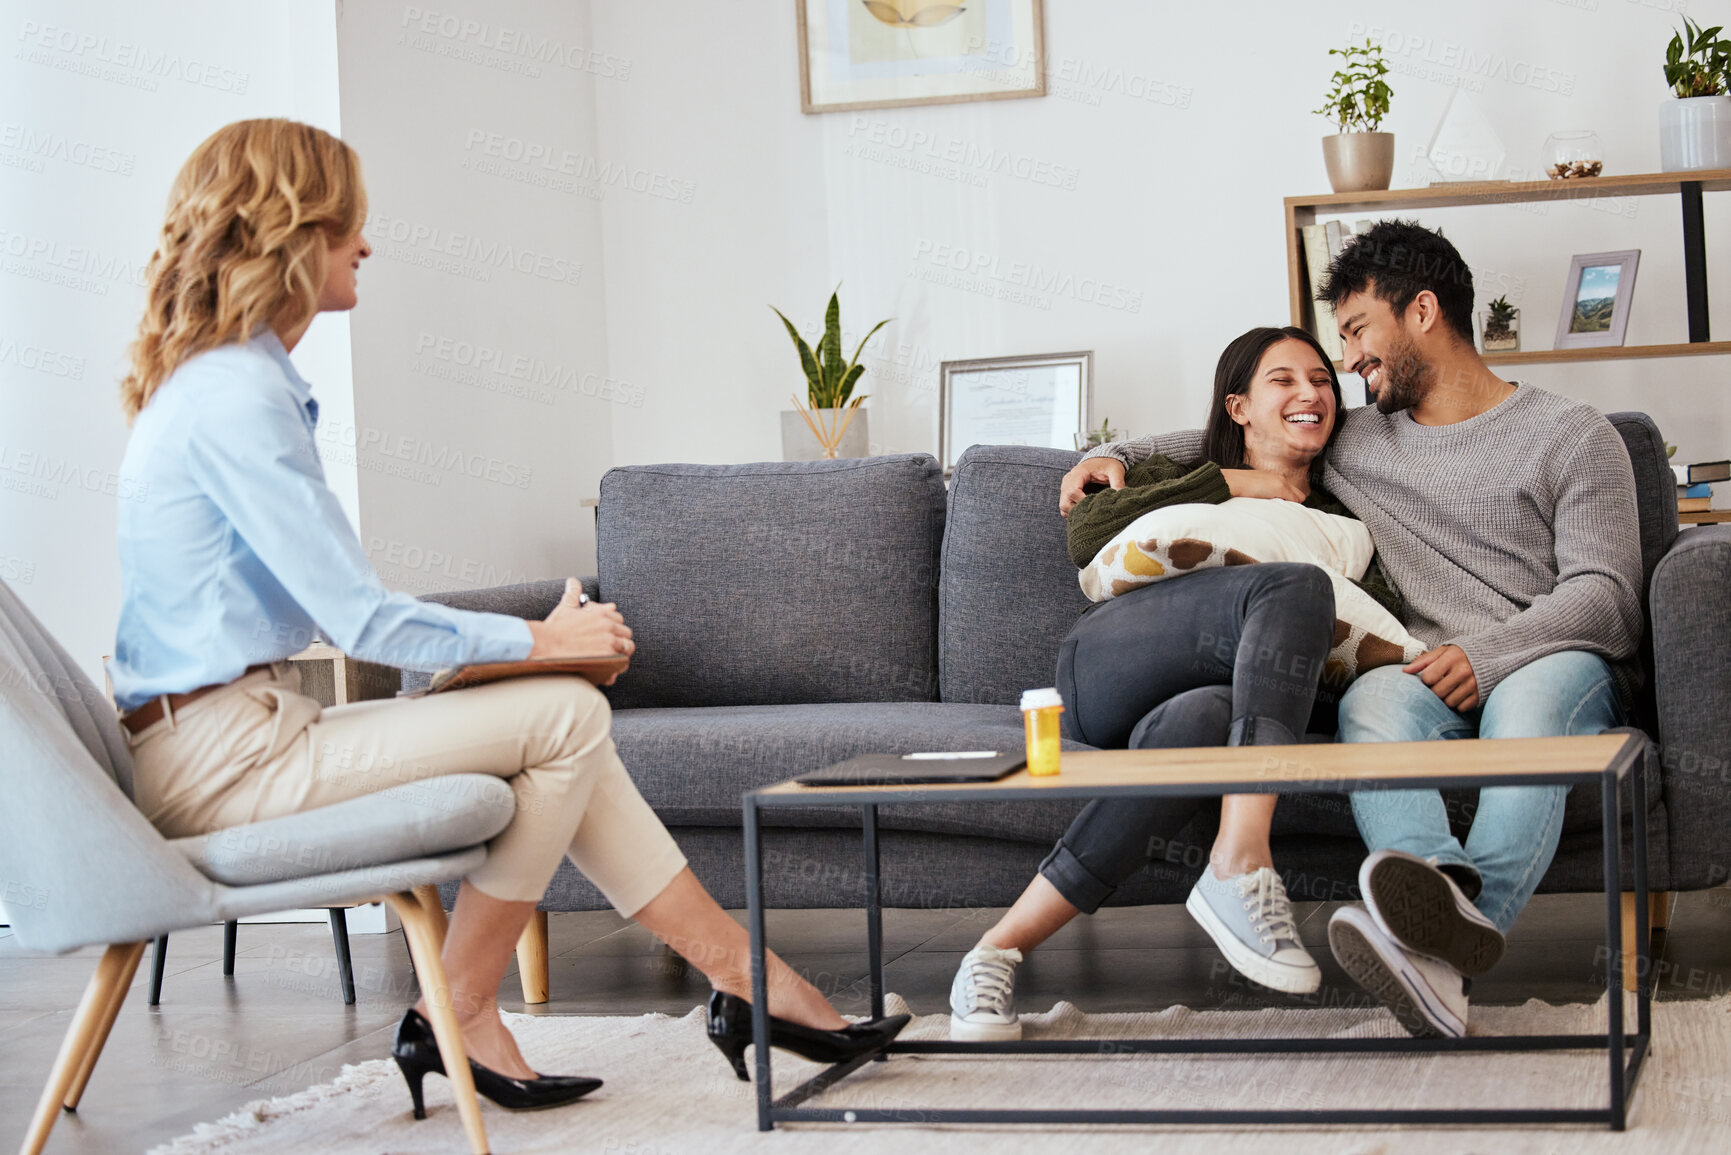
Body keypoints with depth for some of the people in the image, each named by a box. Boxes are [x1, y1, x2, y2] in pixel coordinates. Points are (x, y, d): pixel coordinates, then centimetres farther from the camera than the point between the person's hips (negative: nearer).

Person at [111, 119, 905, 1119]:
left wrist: (510, 640, 7)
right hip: (224, 757, -10)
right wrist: (537, 640, -6)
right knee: (566, 716, -12)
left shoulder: (220, 379, 16)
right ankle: (458, 1017, -2)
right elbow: (360, 617, -19)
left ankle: (741, 974, 4)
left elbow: (335, 611, 17)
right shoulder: (236, 395, -18)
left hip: (249, 723, 10)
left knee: (565, 731, 4)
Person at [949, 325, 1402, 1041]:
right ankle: (1240, 866, -41)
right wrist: (1232, 483, 10)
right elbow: (1085, 538, 7)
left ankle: (1002, 950, -42)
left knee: (1202, 720, -41)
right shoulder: (1172, 477, 28)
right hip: (1105, 664, -1)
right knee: (1297, 585, -31)